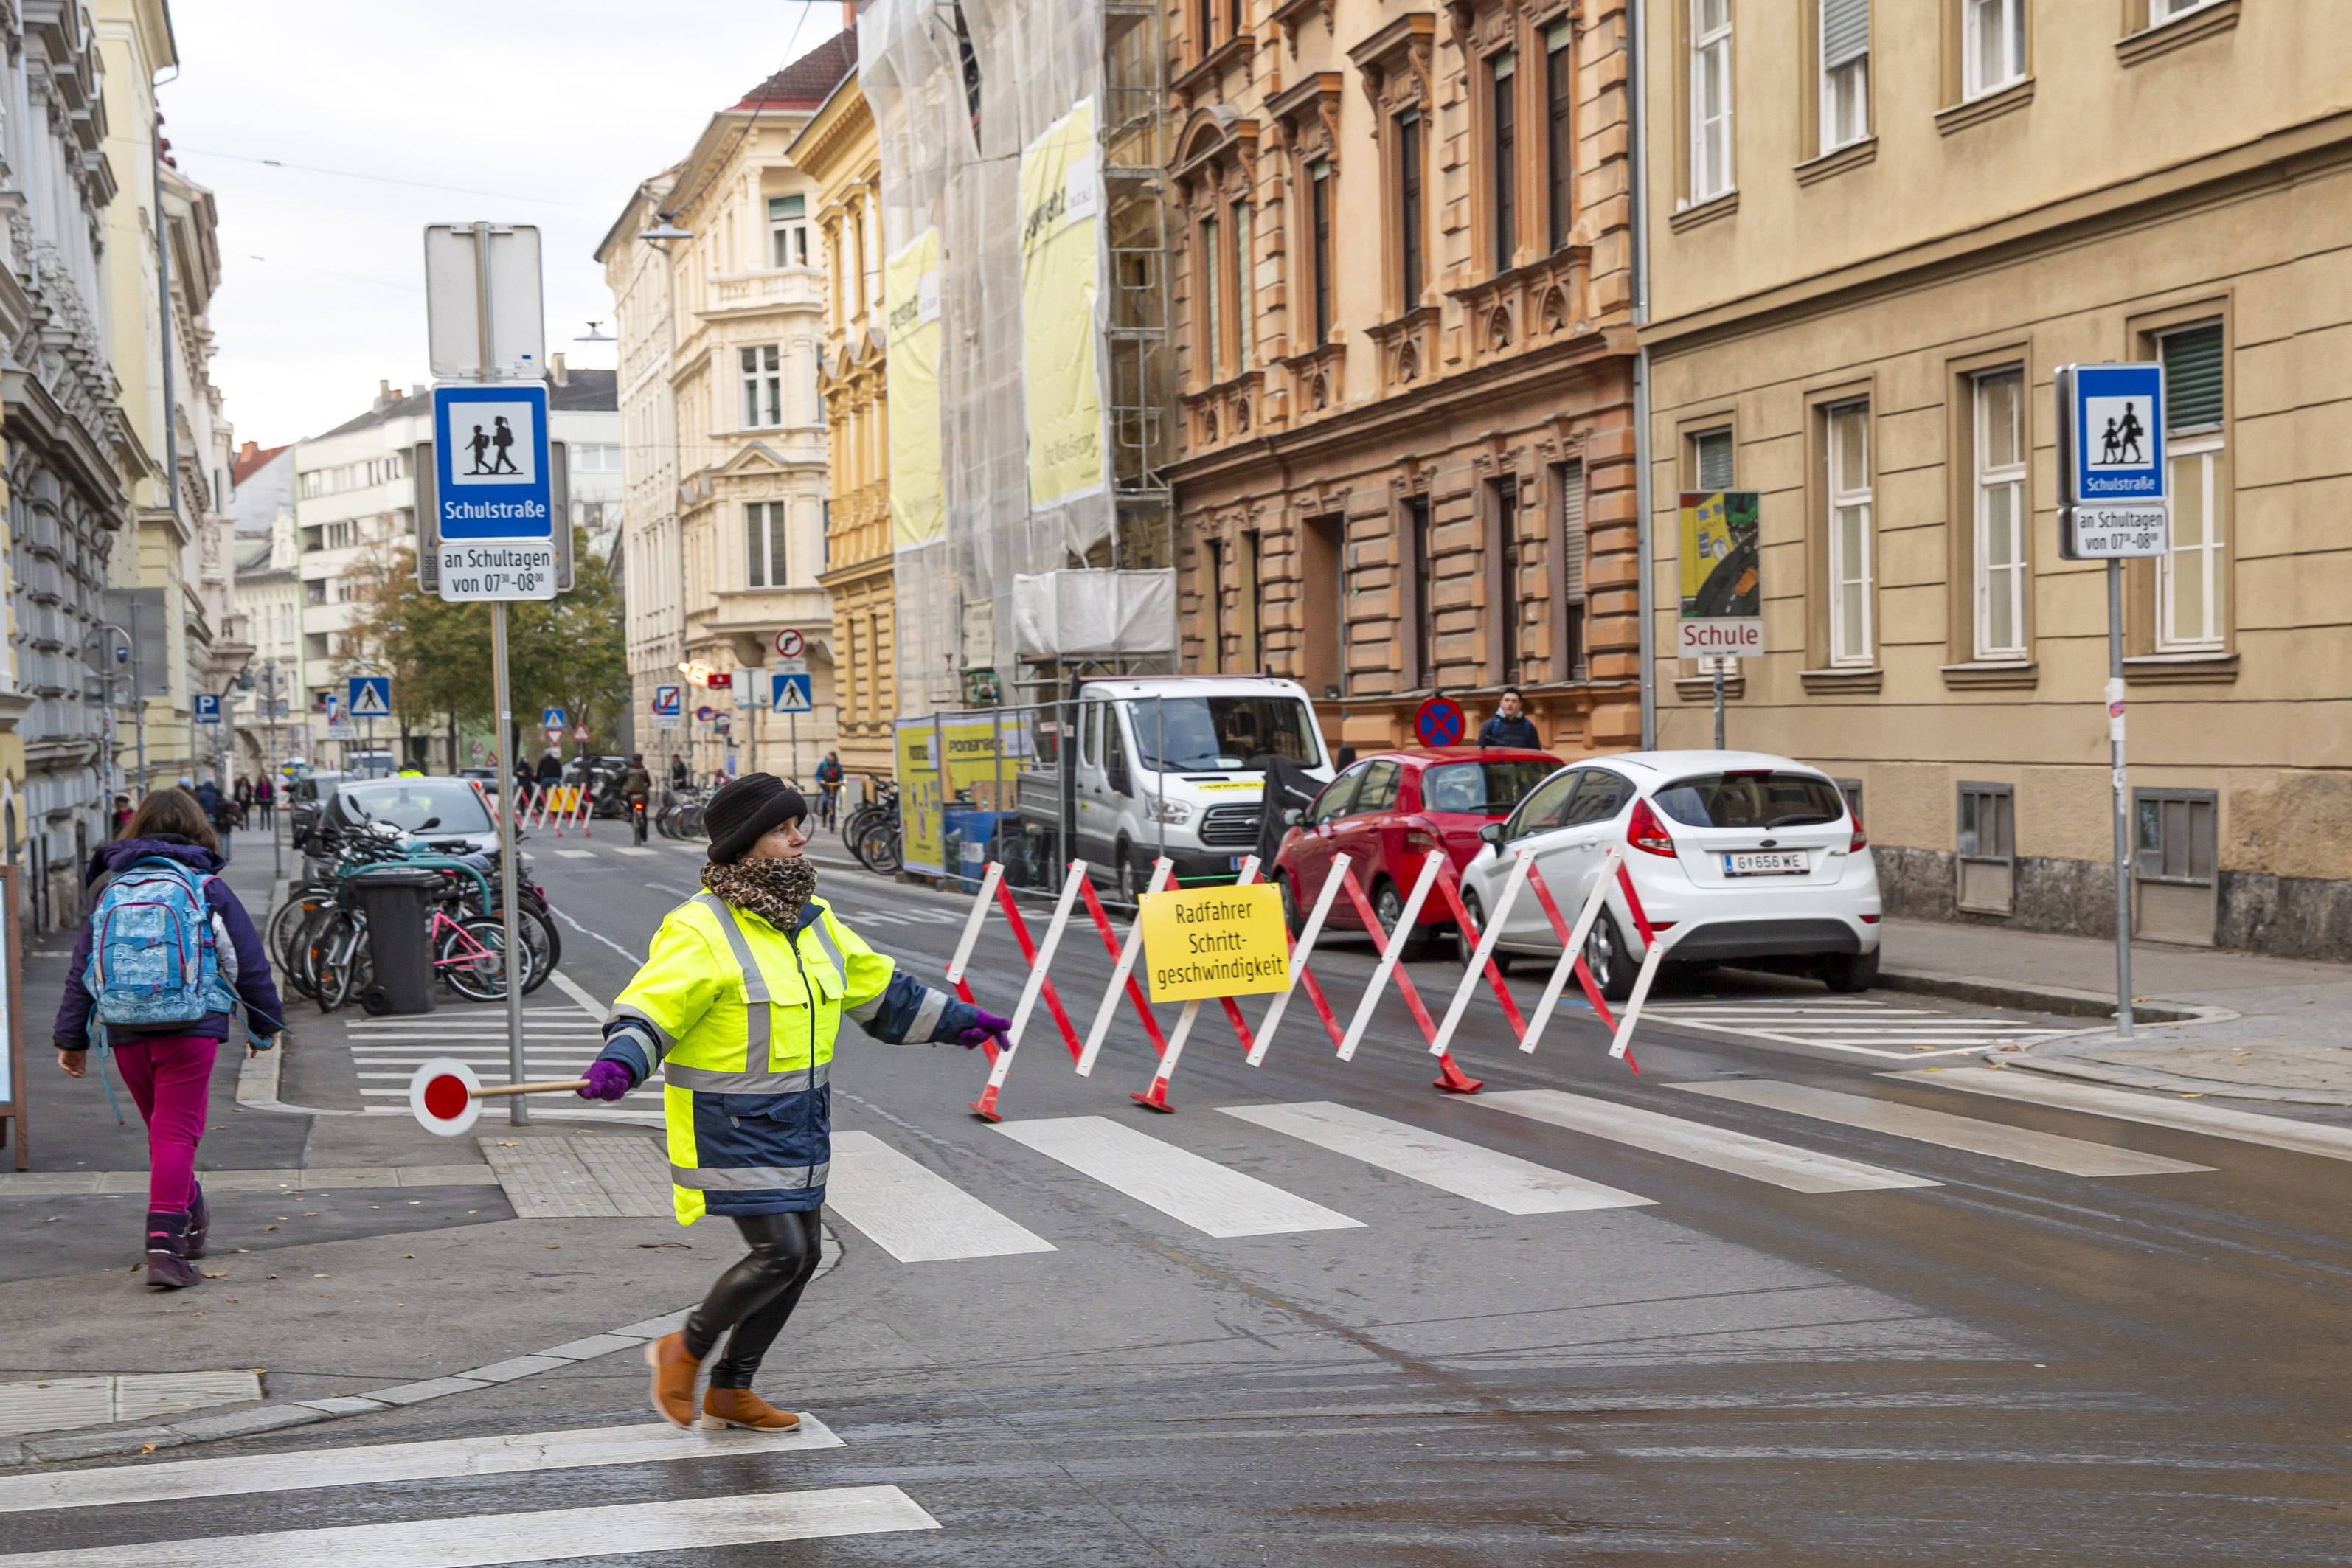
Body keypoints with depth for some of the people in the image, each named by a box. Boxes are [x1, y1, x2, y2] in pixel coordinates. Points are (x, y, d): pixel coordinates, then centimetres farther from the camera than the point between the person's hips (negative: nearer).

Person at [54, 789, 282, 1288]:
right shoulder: (208, 889, 2)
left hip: (124, 1032, 4)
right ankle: (165, 1243, -18)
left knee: (162, 1129, 20)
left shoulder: (109, 889, 11)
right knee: (176, 1132, -6)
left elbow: (81, 969, 11)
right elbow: (249, 962, 5)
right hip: (191, 1029, -4)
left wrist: (71, 1037, 16)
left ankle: (192, 1221, 35)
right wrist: (265, 1025, 18)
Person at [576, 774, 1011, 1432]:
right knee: (780, 1253, -14)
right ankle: (684, 1351, 9)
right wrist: (620, 1063, -41)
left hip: (798, 1124, 8)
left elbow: (881, 990, 23)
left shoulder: (814, 921, 11)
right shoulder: (699, 931, -14)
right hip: (731, 1126, -8)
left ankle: (730, 1391, 24)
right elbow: (648, 1009, -21)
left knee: (802, 1258, 10)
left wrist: (960, 1021, 25)